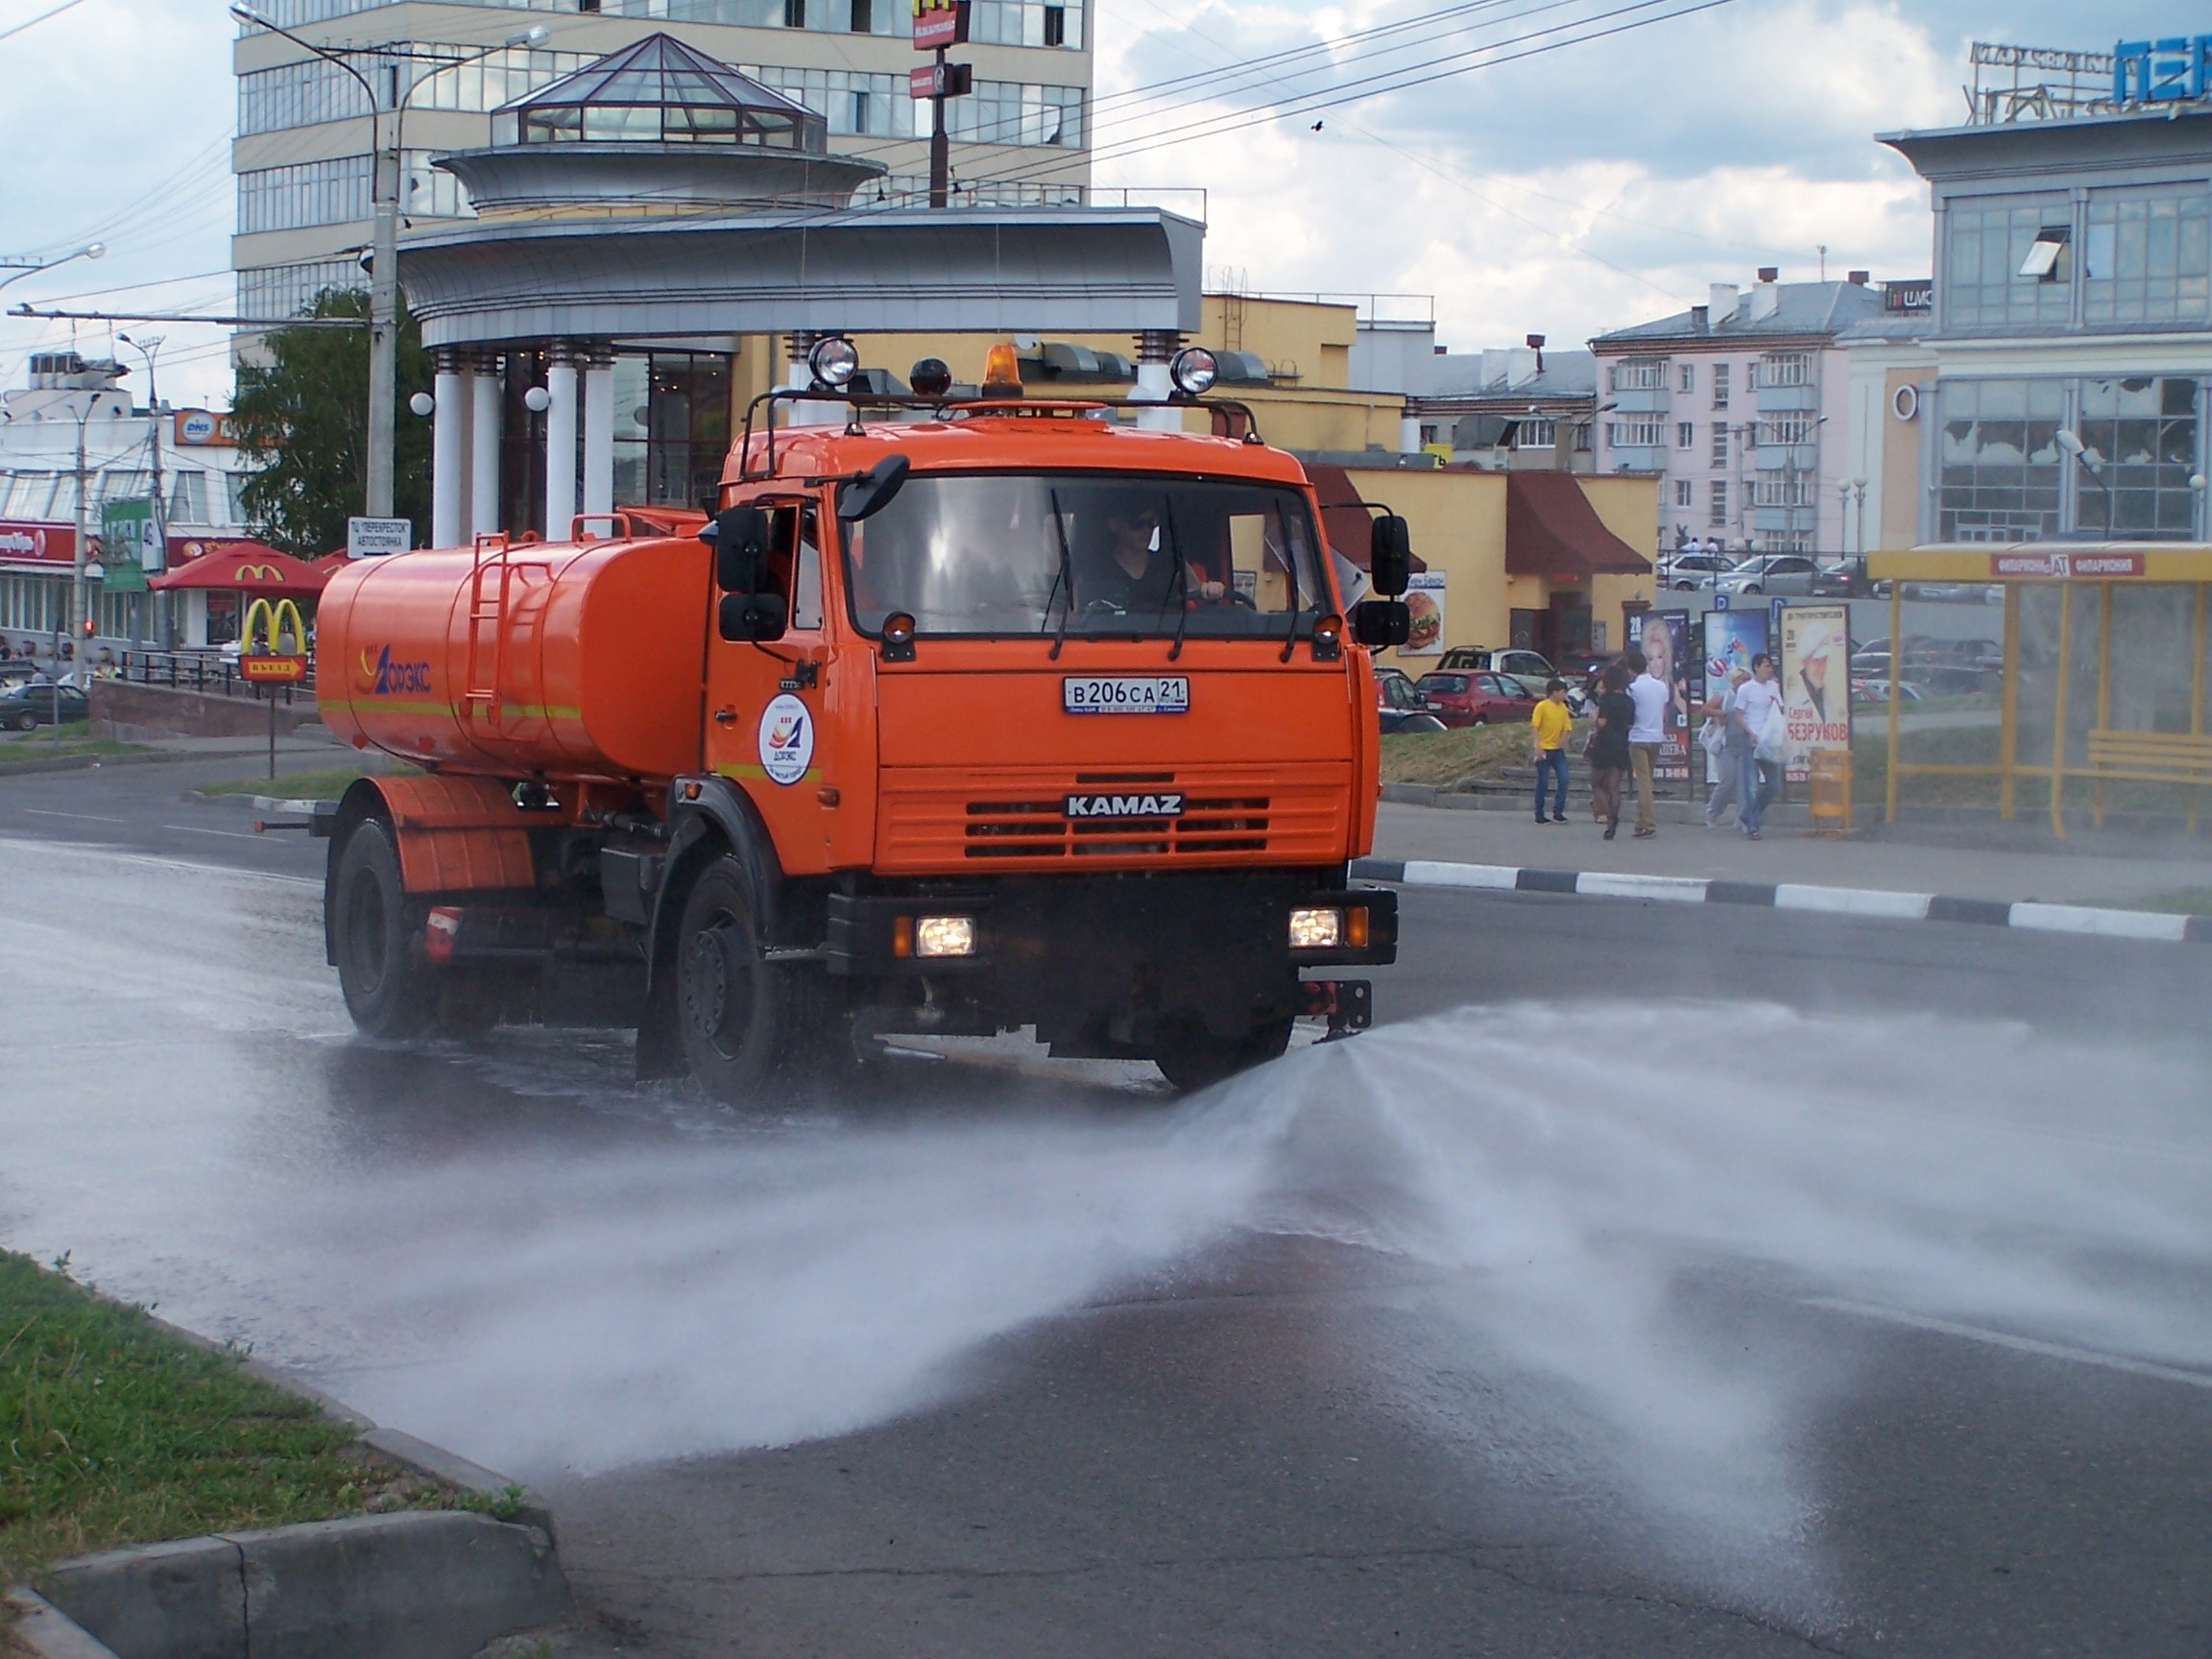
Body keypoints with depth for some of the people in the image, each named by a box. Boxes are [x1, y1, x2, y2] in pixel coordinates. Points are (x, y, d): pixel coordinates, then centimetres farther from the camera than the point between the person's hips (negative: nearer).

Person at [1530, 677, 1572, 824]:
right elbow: (1535, 727, -11)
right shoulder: (1542, 706, -8)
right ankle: (1539, 815, 10)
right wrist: (1538, 747, -19)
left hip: (1558, 750, 5)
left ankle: (1558, 813, 2)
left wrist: (1563, 739, -7)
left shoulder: (1563, 707, 8)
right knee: (1542, 783, 1)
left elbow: (1566, 727, 13)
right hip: (1544, 750, -5)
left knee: (1563, 779, -6)